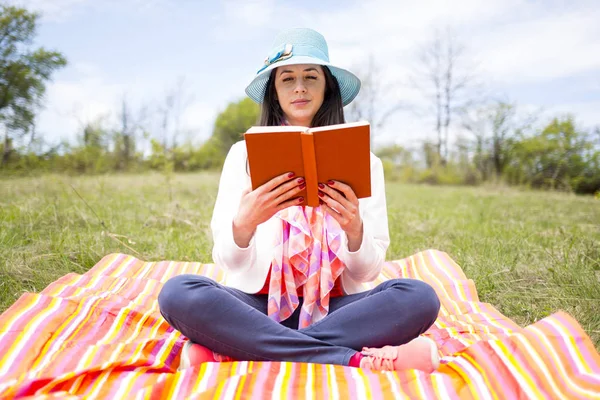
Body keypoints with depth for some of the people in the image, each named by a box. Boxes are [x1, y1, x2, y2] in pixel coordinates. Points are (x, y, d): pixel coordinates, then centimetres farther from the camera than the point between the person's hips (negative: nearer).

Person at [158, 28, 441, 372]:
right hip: (258, 307, 0)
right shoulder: (244, 154, 4)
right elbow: (228, 261, -2)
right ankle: (356, 360, -26)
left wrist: (354, 231, -20)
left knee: (419, 297, -27)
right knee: (178, 293, -29)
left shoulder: (363, 162, 5)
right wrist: (243, 224, -24)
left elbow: (369, 271, 2)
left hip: (335, 309, 1)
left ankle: (231, 351, -23)